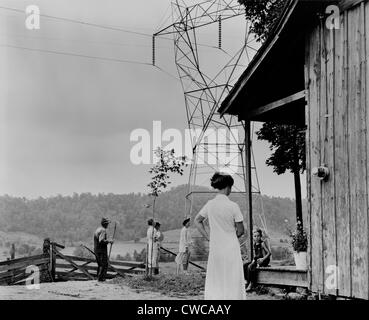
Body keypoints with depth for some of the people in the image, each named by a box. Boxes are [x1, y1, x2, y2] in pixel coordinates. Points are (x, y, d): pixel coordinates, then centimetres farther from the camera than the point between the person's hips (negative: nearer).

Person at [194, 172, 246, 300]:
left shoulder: (210, 204, 0)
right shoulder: (233, 206, -13)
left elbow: (197, 221, 13)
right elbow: (241, 231, -6)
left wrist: (208, 237, 12)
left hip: (214, 248, 4)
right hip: (231, 248, -4)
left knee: (214, 282, 12)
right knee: (233, 283, 4)